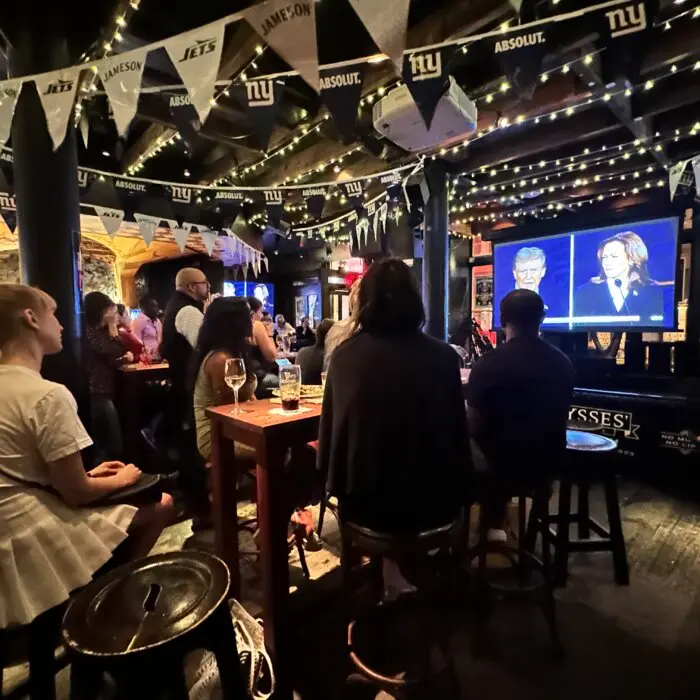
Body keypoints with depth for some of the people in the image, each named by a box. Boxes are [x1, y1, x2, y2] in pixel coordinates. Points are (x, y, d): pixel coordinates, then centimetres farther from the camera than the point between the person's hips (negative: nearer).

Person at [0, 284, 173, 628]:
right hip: (34, 537, -9)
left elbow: (30, 473, 14)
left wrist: (88, 473, 11)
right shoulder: (48, 395, -22)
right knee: (160, 504, 0)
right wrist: (121, 480, 0)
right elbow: (76, 493, -18)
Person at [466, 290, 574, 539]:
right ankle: (495, 524, 40)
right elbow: (555, 419, 12)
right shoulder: (563, 362, 0)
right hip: (549, 462, 6)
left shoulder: (488, 364, -20)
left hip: (505, 463, -6)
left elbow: (475, 427, -16)